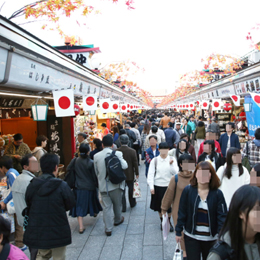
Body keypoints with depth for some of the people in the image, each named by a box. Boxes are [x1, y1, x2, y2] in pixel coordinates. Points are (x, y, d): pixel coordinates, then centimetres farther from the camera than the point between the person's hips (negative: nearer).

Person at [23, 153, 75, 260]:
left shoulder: (32, 185, -5)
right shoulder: (61, 185, -17)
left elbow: (28, 206, 1)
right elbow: (71, 204, -8)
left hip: (37, 233, 4)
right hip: (58, 231, -4)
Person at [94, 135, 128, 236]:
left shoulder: (96, 156, -5)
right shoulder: (117, 154, -13)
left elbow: (96, 172, 4)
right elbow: (124, 166, -20)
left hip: (103, 185, 1)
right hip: (116, 184, 0)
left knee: (106, 207, 8)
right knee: (117, 204, 22)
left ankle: (108, 229, 11)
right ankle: (117, 220, 43)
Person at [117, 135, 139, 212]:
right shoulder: (132, 151, -14)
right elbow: (135, 163, -8)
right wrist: (137, 173, 4)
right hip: (130, 174, 0)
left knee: (122, 191, 9)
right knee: (131, 189, 20)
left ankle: (123, 207, 11)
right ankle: (132, 203, 36)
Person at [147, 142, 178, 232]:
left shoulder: (172, 160, -1)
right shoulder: (154, 160, -4)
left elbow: (175, 172, -10)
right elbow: (151, 174, -5)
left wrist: (171, 164, -26)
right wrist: (151, 187, -10)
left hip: (169, 186, 0)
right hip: (158, 186, 0)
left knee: (169, 205, 7)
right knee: (159, 206, 13)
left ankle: (169, 221, 30)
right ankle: (162, 221, 35)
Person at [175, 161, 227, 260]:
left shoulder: (217, 194, -9)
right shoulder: (188, 190, -8)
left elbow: (222, 216, -8)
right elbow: (182, 213, -2)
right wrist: (178, 232, 1)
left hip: (211, 239, 1)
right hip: (191, 237, -1)